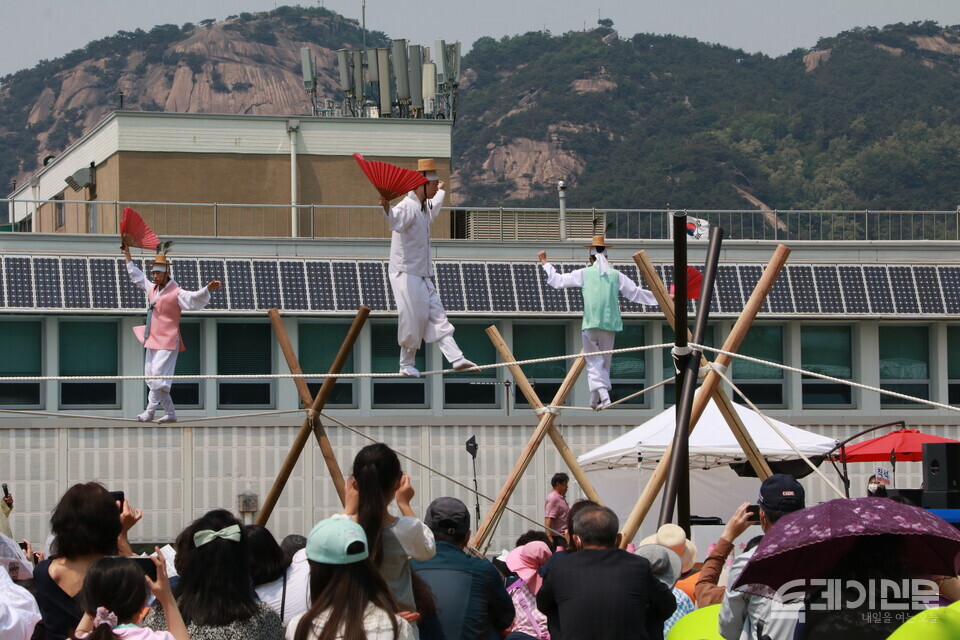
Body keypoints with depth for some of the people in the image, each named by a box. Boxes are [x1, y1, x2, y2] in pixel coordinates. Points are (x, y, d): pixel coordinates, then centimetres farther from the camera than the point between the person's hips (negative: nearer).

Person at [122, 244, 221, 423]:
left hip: (167, 341, -9)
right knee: (151, 376, 7)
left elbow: (194, 297, -26)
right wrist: (127, 255, 34)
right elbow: (137, 277, 29)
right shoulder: (152, 289, 13)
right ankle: (170, 413, 11)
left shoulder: (176, 293, -11)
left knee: (159, 375, -14)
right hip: (152, 340, 9)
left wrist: (207, 289, -45)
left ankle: (150, 411, -14)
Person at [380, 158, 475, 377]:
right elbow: (396, 221, -42)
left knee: (437, 316, 4)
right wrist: (387, 208, -64)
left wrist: (441, 192, 59)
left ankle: (455, 358, 0)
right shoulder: (408, 207, -18)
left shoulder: (425, 207, 14)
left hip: (423, 275, 9)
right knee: (412, 320, -6)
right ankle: (406, 364, 6)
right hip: (406, 274, -9)